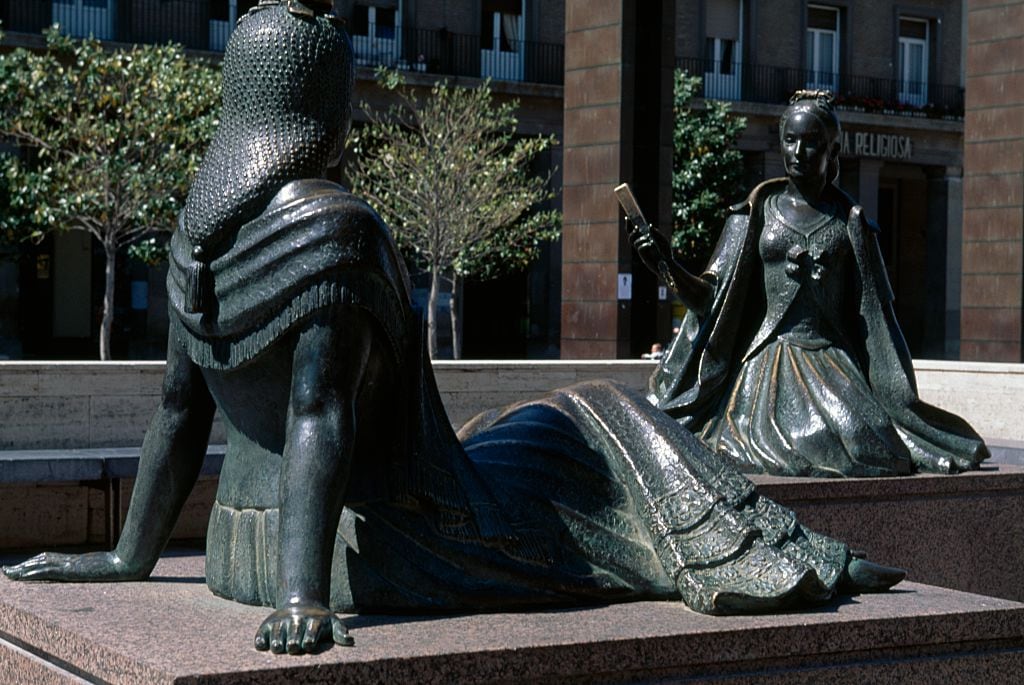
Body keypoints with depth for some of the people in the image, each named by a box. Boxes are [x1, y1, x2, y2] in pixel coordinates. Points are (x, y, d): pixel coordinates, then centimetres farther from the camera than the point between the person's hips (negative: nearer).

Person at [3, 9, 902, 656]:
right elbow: (318, 415, -30)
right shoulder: (336, 228, -22)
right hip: (380, 545, -8)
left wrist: (130, 557, 13)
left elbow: (179, 410, 5)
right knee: (588, 432, 12)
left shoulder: (199, 232, 2)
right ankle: (792, 563, 21)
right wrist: (307, 595, -33)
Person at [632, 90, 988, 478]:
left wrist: (901, 400, 5)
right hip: (765, 365, 0)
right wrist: (670, 267, -16)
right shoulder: (758, 212, 7)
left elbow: (875, 313, 9)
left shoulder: (849, 221, 8)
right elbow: (710, 296, 3)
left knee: (868, 450, -24)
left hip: (830, 362, 0)